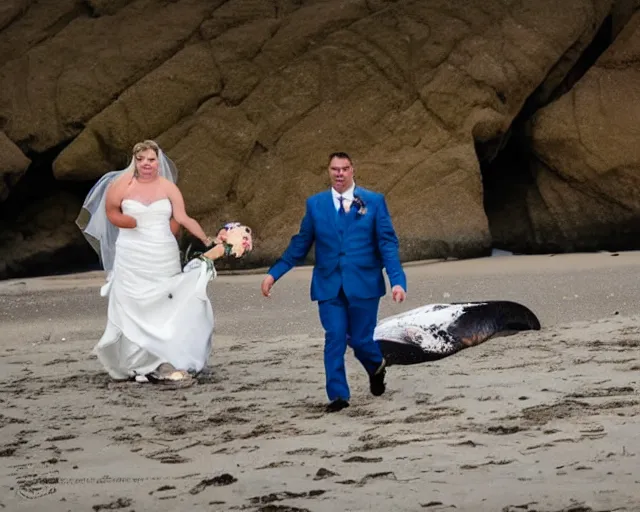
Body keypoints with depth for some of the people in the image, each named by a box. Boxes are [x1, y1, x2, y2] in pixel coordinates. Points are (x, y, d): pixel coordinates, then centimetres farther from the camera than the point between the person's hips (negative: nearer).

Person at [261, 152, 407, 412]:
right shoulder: (315, 204, 7)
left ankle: (376, 366, 37)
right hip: (329, 285, 1)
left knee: (360, 338, 4)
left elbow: (388, 243, -1)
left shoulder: (374, 201, 2)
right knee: (334, 339, -5)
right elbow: (299, 244, 12)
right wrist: (274, 273, 6)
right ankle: (338, 395, 3)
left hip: (363, 284, -1)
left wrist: (397, 280, -12)